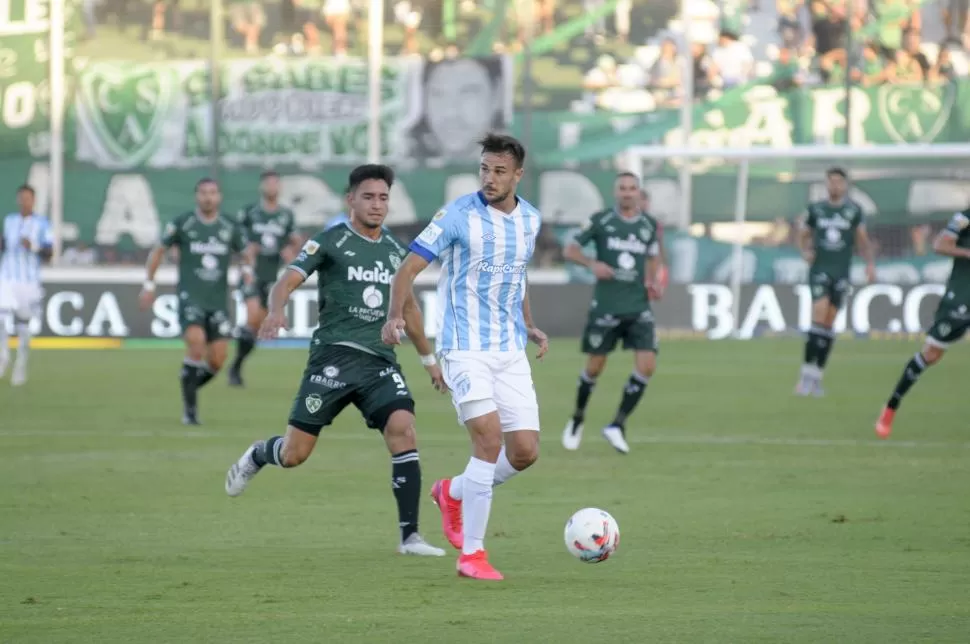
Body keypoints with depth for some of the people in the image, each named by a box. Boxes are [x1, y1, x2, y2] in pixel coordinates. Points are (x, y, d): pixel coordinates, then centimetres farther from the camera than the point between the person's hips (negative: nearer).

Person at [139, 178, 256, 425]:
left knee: (217, 360, -2)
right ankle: (189, 406, -13)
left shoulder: (229, 227, 5)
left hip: (218, 300, 3)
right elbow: (158, 251, 8)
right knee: (196, 342, -25)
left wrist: (247, 268, -3)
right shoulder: (182, 224, -2)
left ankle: (190, 387, 28)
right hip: (190, 297, -3)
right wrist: (149, 285, 5)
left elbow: (248, 250, 19)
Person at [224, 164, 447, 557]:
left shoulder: (394, 250, 15)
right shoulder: (331, 241, -2)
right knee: (294, 454, -1)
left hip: (380, 360, 4)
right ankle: (256, 457, 37)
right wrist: (276, 311, -33)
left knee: (402, 429, -21)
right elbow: (287, 281, -11)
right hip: (334, 357, -4)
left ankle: (410, 536, -19)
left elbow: (407, 307, 28)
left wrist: (428, 358, 33)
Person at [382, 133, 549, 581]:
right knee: (489, 440, -18)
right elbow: (409, 267, -9)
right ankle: (471, 554, -7)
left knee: (525, 451, -1)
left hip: (511, 351, 6)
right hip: (465, 348, -6)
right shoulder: (459, 215, -9)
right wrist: (395, 316, -24)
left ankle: (453, 493, 27)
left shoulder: (530, 219, 8)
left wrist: (529, 326, 13)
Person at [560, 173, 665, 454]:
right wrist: (592, 263, -19)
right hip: (605, 307, -3)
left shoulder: (649, 224, 6)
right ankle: (577, 419, 31)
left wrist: (653, 280, 4)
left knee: (646, 366, -12)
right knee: (594, 368, 5)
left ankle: (617, 425, -1)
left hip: (638, 308, 3)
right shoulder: (601, 220, -4)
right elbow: (570, 249, 0)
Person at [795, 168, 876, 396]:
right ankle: (806, 373, -14)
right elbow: (803, 235, 16)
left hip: (841, 272, 1)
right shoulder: (816, 209, 5)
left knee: (828, 325, 4)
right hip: (819, 269, -1)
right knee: (819, 316, -17)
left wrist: (870, 262, 0)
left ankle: (817, 377, 12)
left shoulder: (853, 210, 4)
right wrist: (805, 251, -3)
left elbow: (862, 239, 11)